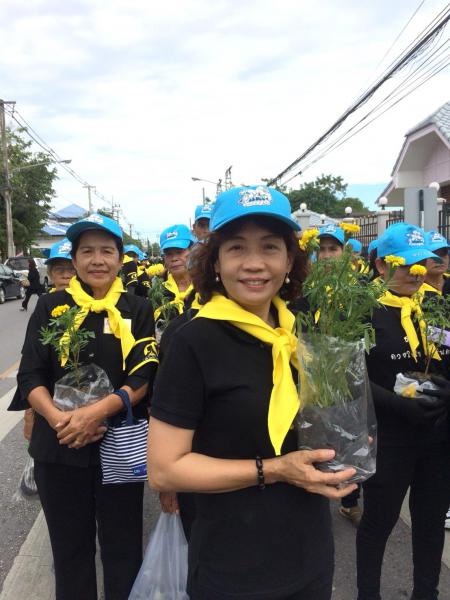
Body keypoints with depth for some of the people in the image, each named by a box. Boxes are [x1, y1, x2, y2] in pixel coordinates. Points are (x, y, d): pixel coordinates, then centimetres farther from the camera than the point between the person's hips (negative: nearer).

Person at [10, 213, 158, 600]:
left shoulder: (137, 310, 1)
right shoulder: (50, 307, 3)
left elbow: (143, 376, -7)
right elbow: (30, 376, -2)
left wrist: (97, 411, -21)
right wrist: (58, 418, -19)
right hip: (59, 446, 1)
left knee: (123, 548, 12)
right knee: (70, 548, 16)